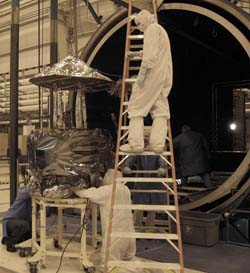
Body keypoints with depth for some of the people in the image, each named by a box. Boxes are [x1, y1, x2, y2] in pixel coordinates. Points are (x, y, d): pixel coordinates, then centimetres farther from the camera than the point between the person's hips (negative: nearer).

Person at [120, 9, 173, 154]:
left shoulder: (152, 28, -5)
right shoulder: (161, 30, 27)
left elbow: (151, 53, -19)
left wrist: (142, 73, -23)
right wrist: (136, 53, 52)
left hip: (152, 73, -10)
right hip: (164, 76, 10)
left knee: (136, 106, -6)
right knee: (160, 109, 4)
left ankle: (136, 144, -9)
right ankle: (158, 144, -1)